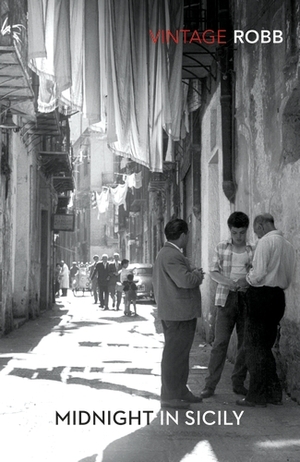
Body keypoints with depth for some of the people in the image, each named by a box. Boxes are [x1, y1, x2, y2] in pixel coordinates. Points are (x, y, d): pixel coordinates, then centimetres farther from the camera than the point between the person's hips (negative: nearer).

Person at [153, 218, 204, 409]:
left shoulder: (169, 253, 16)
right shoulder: (171, 255, -20)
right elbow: (185, 280, -29)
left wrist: (194, 274, 7)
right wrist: (198, 274, -10)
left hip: (181, 312, 11)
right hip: (177, 313, -11)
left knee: (181, 352, 18)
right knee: (174, 354, -5)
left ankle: (181, 391, 27)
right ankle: (169, 396, 1)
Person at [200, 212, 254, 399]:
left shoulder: (253, 250, 5)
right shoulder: (221, 248, 5)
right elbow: (214, 272, 3)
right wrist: (226, 281, -17)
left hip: (247, 298, 1)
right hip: (226, 298, -1)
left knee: (246, 343, 5)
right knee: (220, 341, -6)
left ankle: (238, 383, 16)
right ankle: (210, 384, -3)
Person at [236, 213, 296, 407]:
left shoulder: (266, 241, -11)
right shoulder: (288, 245, 14)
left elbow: (259, 273, -18)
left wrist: (246, 280, 0)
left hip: (262, 296, -8)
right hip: (279, 296, 8)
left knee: (255, 347, -1)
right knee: (265, 347, 17)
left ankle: (257, 396, 2)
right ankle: (274, 393, 19)